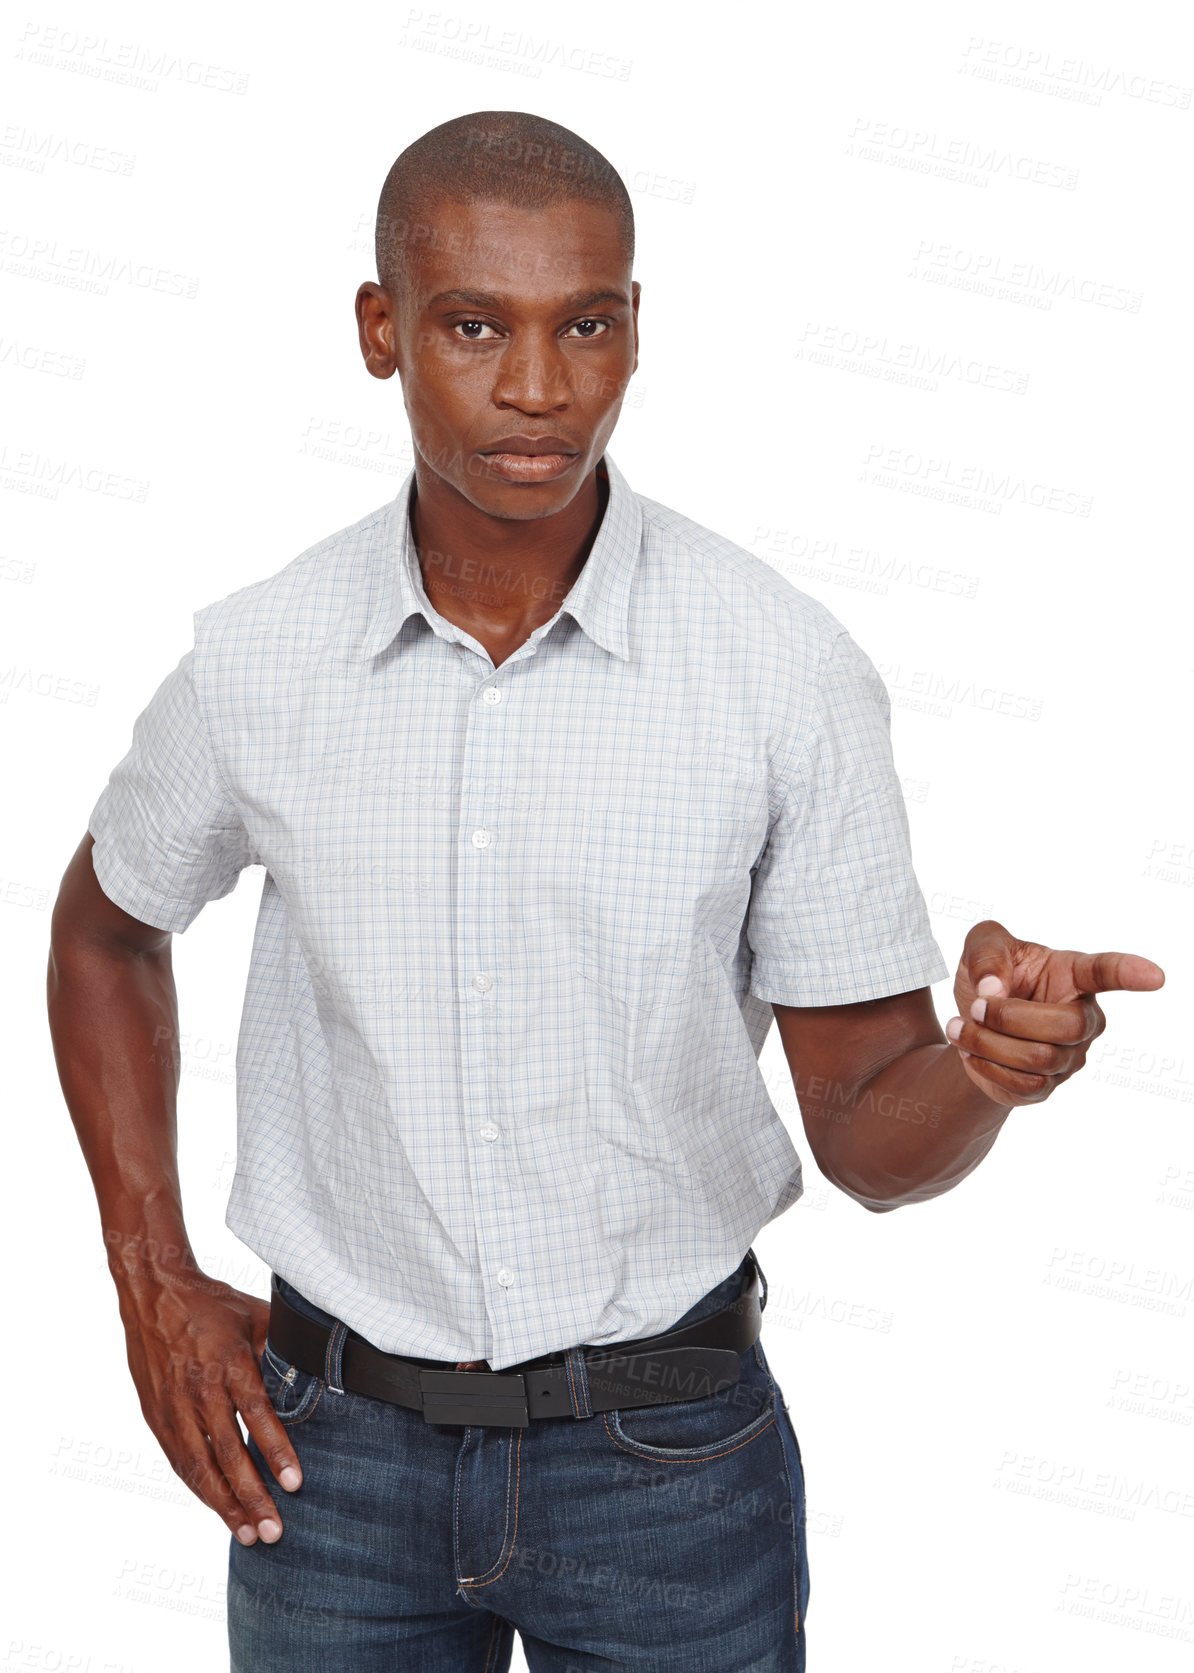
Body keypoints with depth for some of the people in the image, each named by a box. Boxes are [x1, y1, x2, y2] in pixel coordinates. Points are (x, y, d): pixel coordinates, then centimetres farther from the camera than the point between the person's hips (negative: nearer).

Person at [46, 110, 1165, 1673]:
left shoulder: (791, 671, -14)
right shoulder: (254, 662, -9)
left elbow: (869, 1131, -8)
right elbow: (108, 926, 11)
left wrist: (989, 1061, -31)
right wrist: (154, 1284, 3)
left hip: (671, 1457, -1)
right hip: (332, 1451, 2)